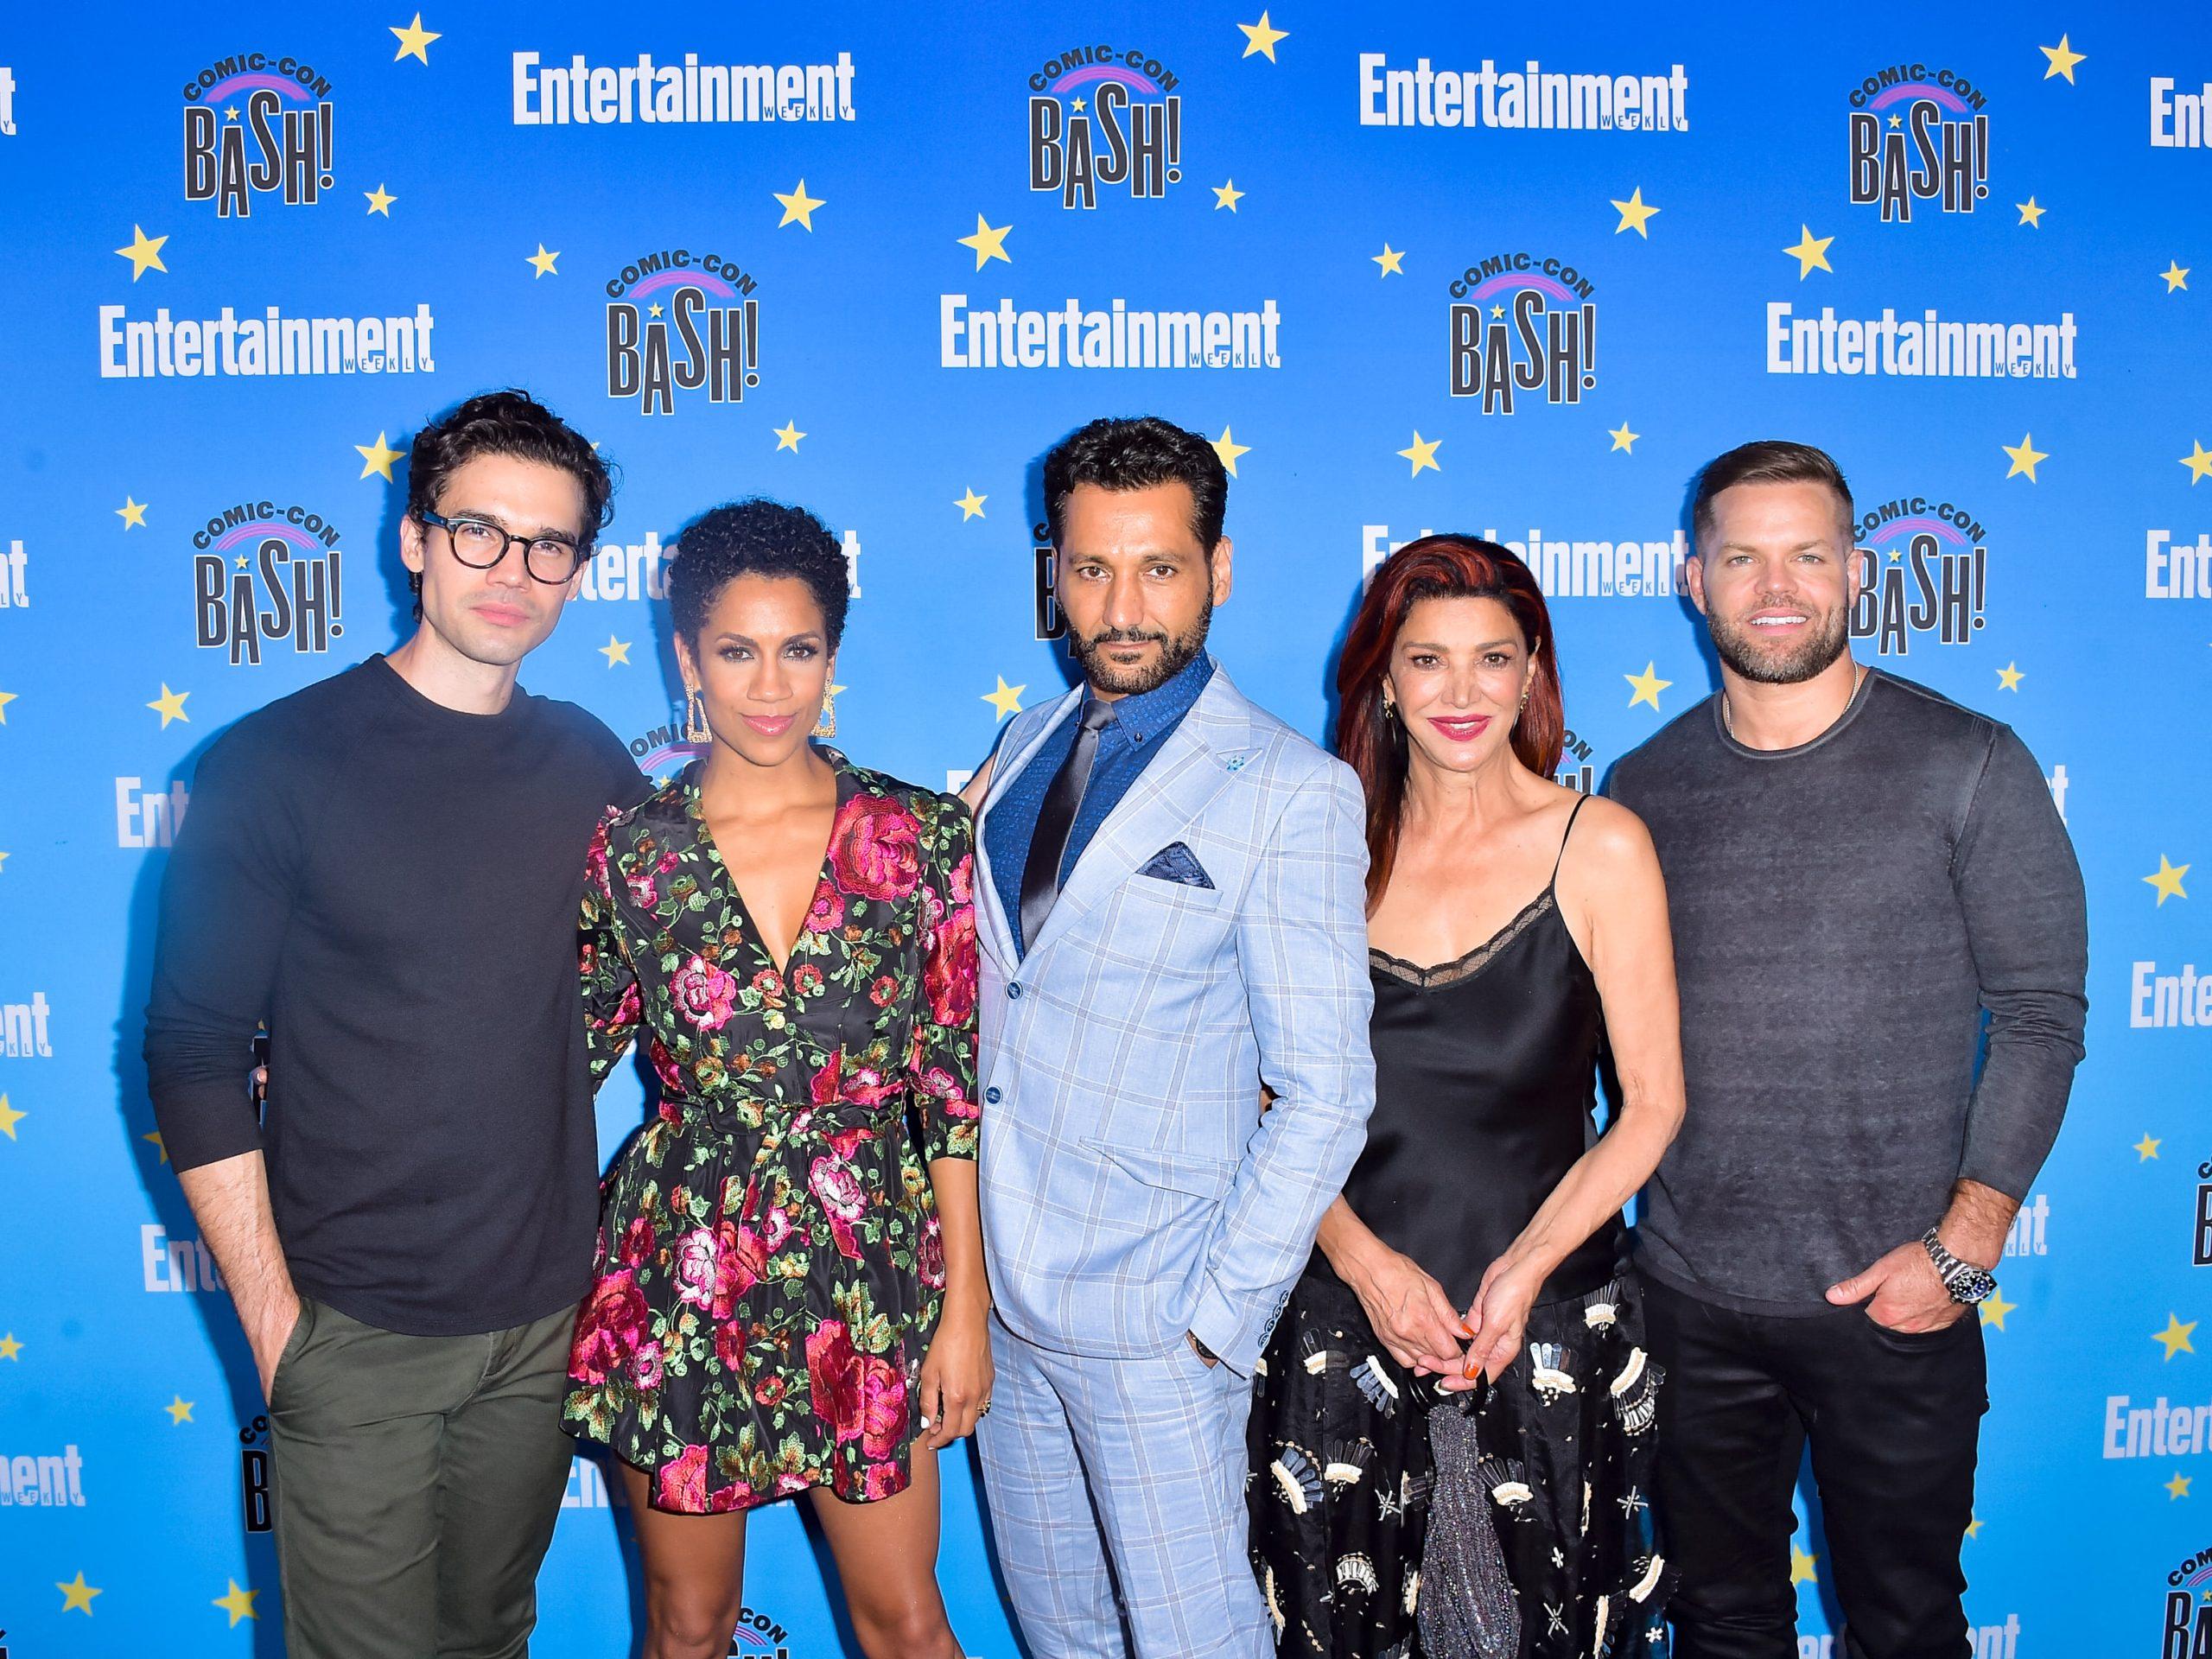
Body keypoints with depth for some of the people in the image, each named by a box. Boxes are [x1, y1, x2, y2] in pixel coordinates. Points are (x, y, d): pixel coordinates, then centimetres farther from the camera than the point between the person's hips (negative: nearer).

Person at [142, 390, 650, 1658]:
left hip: (546, 1316, 4)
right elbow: (195, 1055, -8)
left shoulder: (592, 766, 1)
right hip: (355, 1330, -3)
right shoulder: (277, 766, -10)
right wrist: (269, 1311, -9)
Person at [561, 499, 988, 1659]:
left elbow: (955, 1086, -3)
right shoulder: (628, 849, -5)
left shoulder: (920, 836, -5)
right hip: (681, 1279, 0)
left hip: (868, 1281, 0)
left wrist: (965, 1302, -3)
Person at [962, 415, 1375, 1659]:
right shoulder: (1028, 745, 6)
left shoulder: (1292, 792, -14)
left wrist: (1225, 1314, -14)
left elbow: (1327, 1090, -14)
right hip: (1000, 1287, 6)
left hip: (1153, 1316, -6)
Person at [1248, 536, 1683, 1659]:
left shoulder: (1599, 847, -3)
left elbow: (1652, 1103, -2)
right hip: (1342, 1306, 2)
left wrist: (1527, 1265, -13)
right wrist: (1369, 1267, -11)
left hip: (1553, 1311, -1)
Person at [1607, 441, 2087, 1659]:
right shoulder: (1644, 789, 3)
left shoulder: (1969, 768, -5)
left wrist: (1963, 1249, -12)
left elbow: (2041, 1019, -6)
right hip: (1692, 1295, 3)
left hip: (1896, 1301, -2)